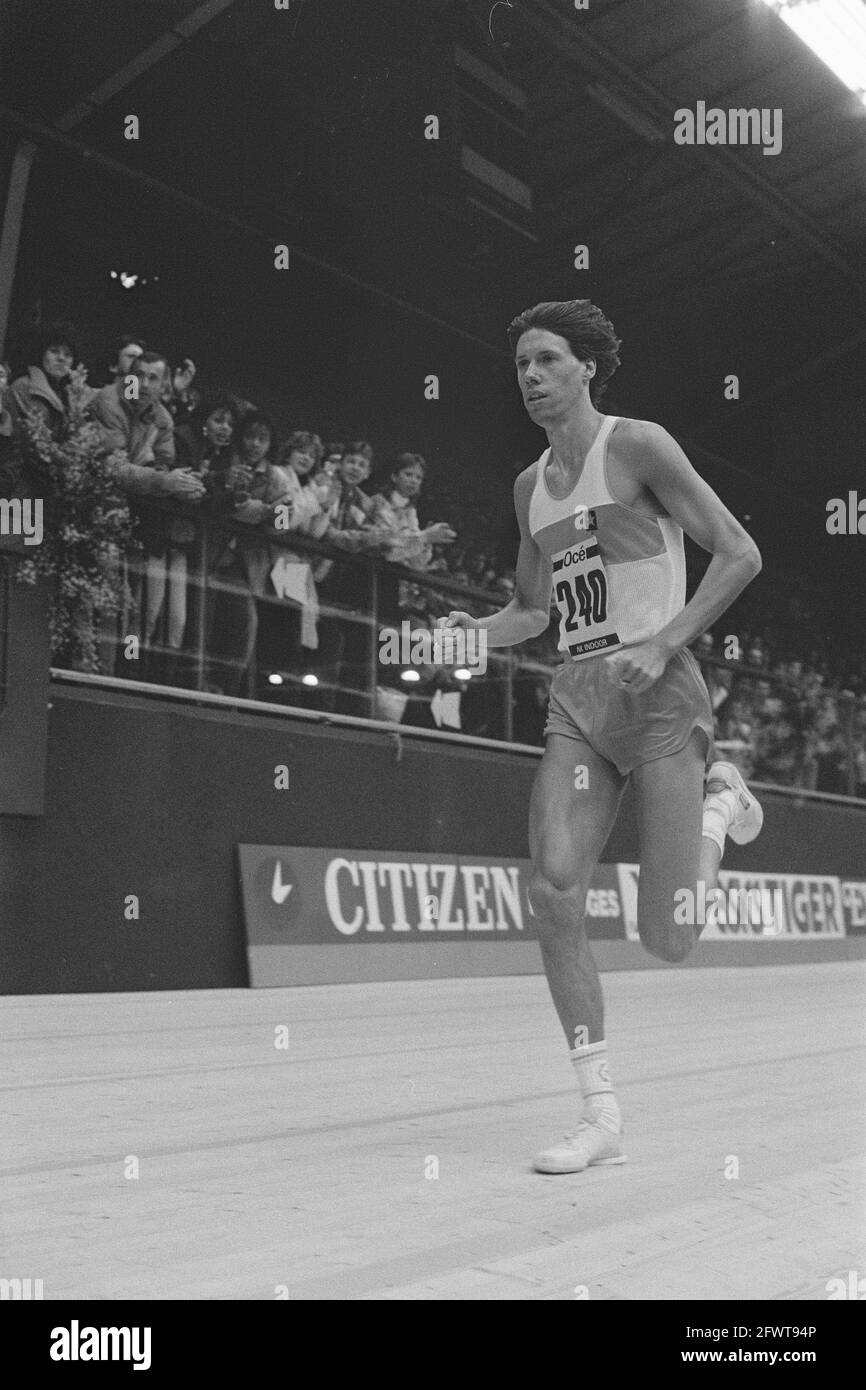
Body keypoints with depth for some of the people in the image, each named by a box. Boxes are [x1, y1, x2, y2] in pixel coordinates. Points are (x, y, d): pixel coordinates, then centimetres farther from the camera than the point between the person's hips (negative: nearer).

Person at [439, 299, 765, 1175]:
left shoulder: (638, 446, -3)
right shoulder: (530, 485, 16)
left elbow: (740, 554, -6)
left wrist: (661, 644, -16)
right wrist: (474, 633, 4)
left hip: (658, 695, -5)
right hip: (575, 700, 6)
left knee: (666, 938, -7)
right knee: (553, 894, -12)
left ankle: (719, 804, 26)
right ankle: (602, 1118, 0)